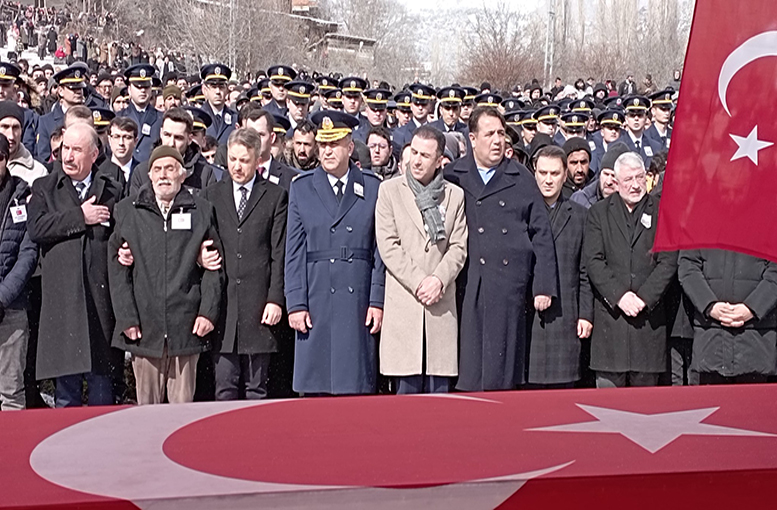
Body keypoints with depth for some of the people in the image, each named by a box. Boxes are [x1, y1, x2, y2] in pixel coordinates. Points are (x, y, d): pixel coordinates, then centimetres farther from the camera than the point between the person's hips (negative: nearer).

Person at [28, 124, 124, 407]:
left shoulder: (112, 191, 12)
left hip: (101, 292, 0)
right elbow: (36, 228, -8)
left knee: (101, 374, 5)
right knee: (66, 375, 4)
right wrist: (80, 217, -8)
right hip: (61, 294, 0)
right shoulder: (44, 188, 10)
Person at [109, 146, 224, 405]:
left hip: (186, 325, 0)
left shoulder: (201, 211, 8)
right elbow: (117, 268, 5)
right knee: (147, 403, 6)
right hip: (144, 327, 1)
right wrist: (126, 317, -3)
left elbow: (214, 267, 6)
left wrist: (208, 312, -4)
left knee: (183, 403, 2)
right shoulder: (127, 210, 9)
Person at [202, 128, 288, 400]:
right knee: (225, 386, 2)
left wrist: (276, 299, -6)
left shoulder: (276, 196, 6)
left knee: (257, 388, 5)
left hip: (259, 305, -1)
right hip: (222, 303, 2)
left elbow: (280, 253, 2)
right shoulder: (212, 195, 12)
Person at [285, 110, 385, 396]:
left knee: (356, 388, 0)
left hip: (358, 300, 0)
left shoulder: (373, 188, 8)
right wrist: (296, 304, -3)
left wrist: (377, 300, -2)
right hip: (316, 301, 0)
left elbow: (380, 250, 6)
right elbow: (294, 252, 5)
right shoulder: (301, 188, 10)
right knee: (314, 387, 1)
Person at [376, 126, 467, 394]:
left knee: (439, 387, 2)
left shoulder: (455, 195, 12)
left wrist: (438, 279, -9)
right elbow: (387, 245, -2)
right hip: (403, 304, -2)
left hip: (441, 302, 2)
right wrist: (418, 282, -9)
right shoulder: (390, 190, 6)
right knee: (407, 387, -3)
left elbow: (459, 247, 7)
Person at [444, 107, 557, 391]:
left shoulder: (521, 179, 11)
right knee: (467, 366, -1)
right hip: (466, 286, 0)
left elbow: (541, 233, 9)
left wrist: (544, 286, 4)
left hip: (509, 285, 1)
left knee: (503, 367, 1)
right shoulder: (452, 177, 8)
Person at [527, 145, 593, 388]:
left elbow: (585, 272, 11)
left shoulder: (579, 215, 13)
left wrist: (585, 314, 4)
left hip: (564, 317, 2)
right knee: (526, 385, -3)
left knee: (563, 385, 2)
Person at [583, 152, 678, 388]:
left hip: (649, 313, 0)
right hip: (610, 314, 0)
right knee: (609, 385, -1)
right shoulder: (599, 212, 9)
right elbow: (593, 261, 0)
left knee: (646, 384, 3)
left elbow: (669, 262, 1)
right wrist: (619, 296, -11)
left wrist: (643, 297, -10)